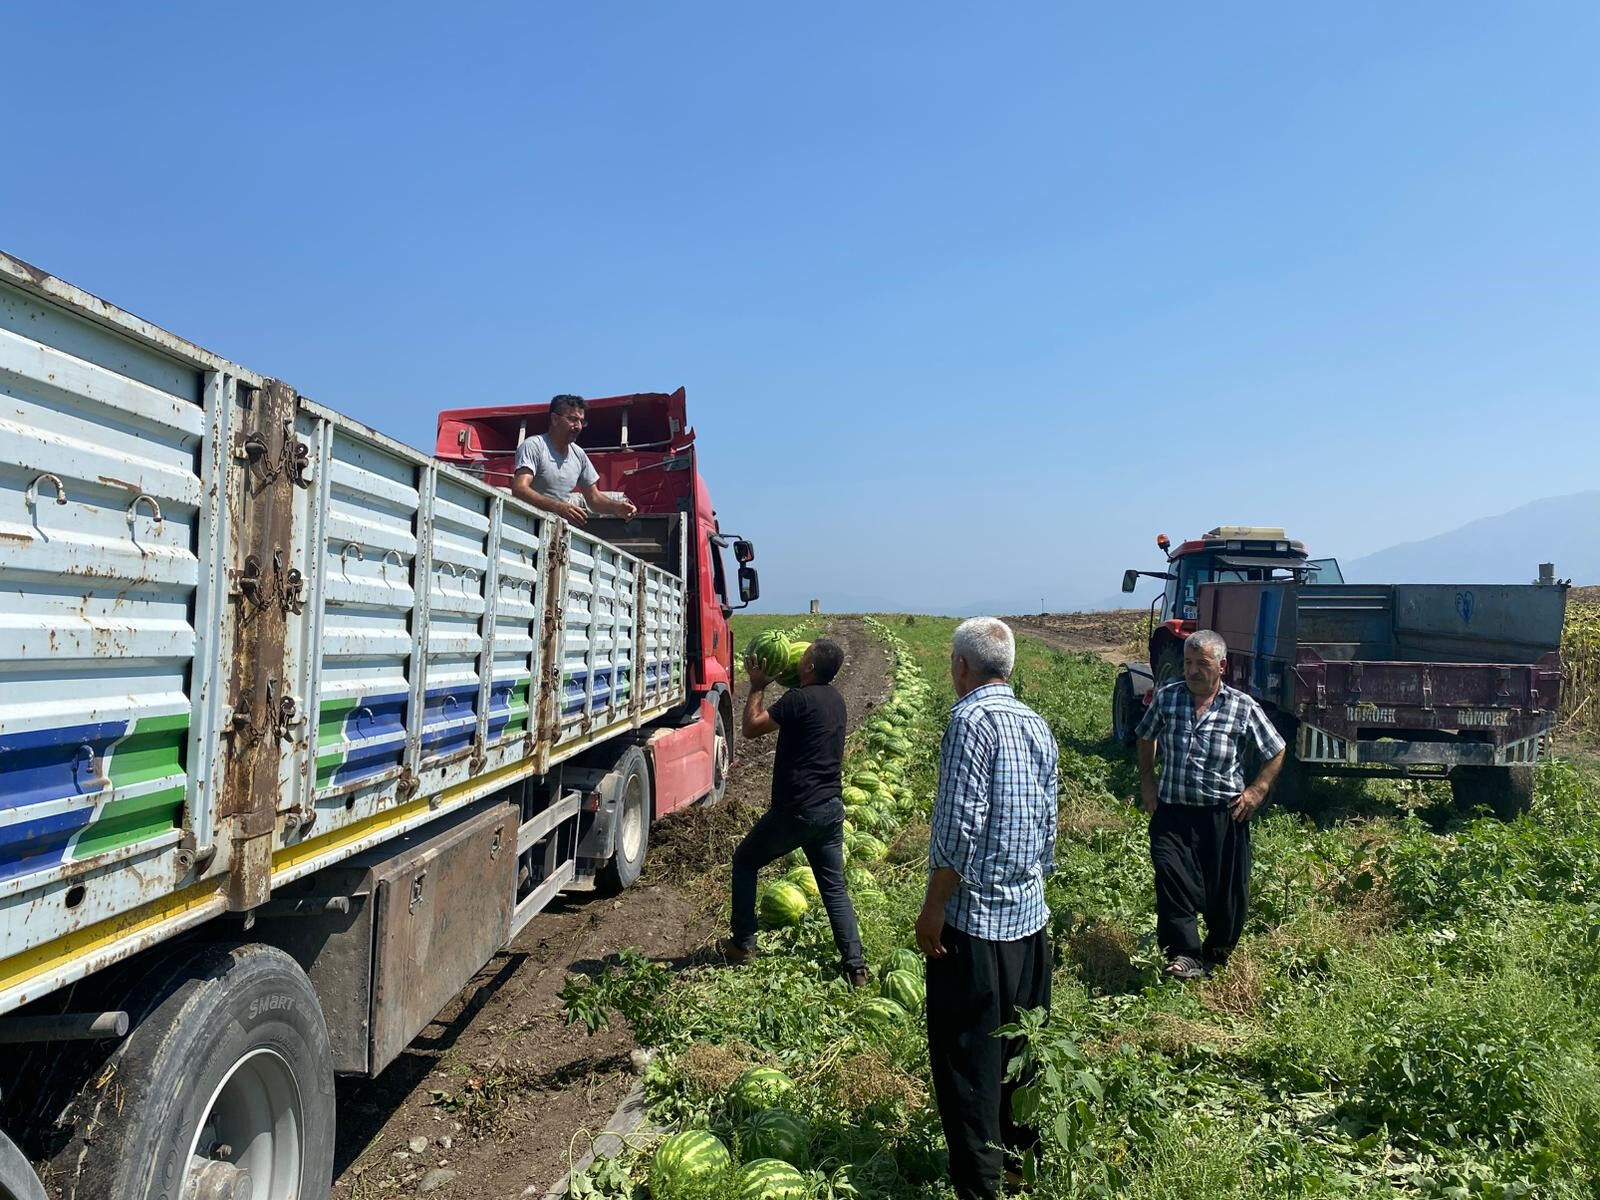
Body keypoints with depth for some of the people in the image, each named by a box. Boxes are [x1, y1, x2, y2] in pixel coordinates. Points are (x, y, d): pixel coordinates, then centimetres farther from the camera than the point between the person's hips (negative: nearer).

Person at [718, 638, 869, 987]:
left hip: (797, 810, -7)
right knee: (835, 888, 12)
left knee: (744, 861, 15)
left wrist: (758, 686, -2)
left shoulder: (799, 699, -17)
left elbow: (751, 727, -12)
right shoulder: (835, 699, 9)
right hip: (831, 808, 7)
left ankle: (743, 945, 20)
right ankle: (856, 967, 6)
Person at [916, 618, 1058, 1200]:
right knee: (1021, 1048, 19)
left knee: (967, 1060, 3)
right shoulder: (1037, 724, 8)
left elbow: (961, 826, -21)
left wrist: (933, 907, -14)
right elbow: (1047, 824, 13)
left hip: (973, 917, -8)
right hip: (1030, 914, 8)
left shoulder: (971, 720, -16)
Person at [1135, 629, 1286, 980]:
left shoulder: (1243, 708, -5)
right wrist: (1146, 779, 10)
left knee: (1226, 892, 7)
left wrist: (1258, 790, -1)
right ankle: (1186, 956, -15)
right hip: (1172, 813, 1)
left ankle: (1216, 957, 31)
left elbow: (1276, 752, 9)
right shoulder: (1166, 698, 0)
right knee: (1170, 873, -20)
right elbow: (1145, 737, 18)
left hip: (1224, 816, -1)